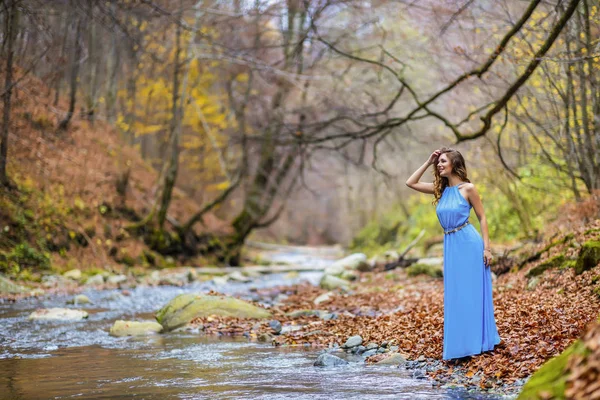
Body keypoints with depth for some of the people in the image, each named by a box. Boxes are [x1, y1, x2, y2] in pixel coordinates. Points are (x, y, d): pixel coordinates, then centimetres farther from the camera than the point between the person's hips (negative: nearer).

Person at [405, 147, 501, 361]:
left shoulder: (468, 188, -5)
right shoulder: (440, 189, 10)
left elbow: (482, 217, -2)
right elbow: (411, 183, 14)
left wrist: (487, 247, -8)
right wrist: (427, 163, 8)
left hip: (469, 243, -6)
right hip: (450, 245, 6)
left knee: (471, 293, -1)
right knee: (455, 296, 8)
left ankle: (477, 343, 7)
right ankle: (461, 346, 14)